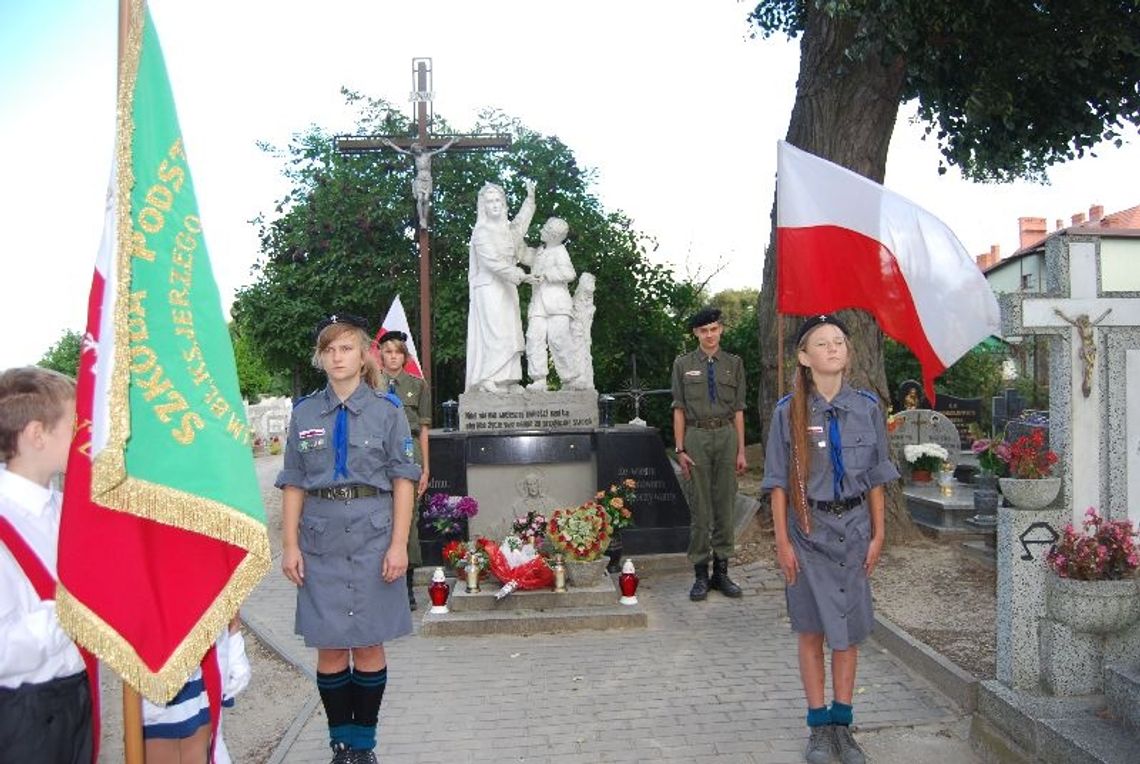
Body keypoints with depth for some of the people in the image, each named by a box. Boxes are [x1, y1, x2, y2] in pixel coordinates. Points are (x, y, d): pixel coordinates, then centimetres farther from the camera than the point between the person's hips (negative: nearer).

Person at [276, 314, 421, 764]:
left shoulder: (387, 410, 1)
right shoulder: (304, 414, 7)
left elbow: (404, 480, -1)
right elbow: (293, 484, 8)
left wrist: (399, 544, -8)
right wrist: (289, 545, 1)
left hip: (372, 537, -2)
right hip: (320, 540, 2)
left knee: (368, 644, 6)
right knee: (329, 647, 7)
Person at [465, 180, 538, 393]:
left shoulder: (507, 228, 16)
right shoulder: (482, 230, -6)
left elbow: (521, 221, 40)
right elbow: (492, 262, -16)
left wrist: (530, 198, 41)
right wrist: (520, 275, -19)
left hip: (507, 288, 8)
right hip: (488, 288, -7)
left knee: (510, 333, 1)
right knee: (493, 332, -16)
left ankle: (508, 381, 1)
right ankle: (488, 381, -18)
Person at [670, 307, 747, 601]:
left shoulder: (734, 363, 8)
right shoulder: (683, 364, 5)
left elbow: (738, 409, 7)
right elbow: (679, 409, 3)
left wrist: (741, 451, 2)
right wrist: (680, 449, -4)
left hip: (727, 436, 2)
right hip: (697, 436, -1)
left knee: (725, 505, 6)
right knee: (700, 508, 1)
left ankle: (721, 571, 17)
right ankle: (701, 574, 10)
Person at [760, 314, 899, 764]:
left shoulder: (867, 408, 0)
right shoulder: (789, 411, -6)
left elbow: (875, 477, 6)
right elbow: (779, 482, -4)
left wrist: (877, 535, 3)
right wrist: (782, 541, -7)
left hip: (853, 528, 2)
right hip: (807, 529, -2)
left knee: (848, 631, 9)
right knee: (812, 629, 7)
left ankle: (842, 725, 23)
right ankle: (819, 727, 20)